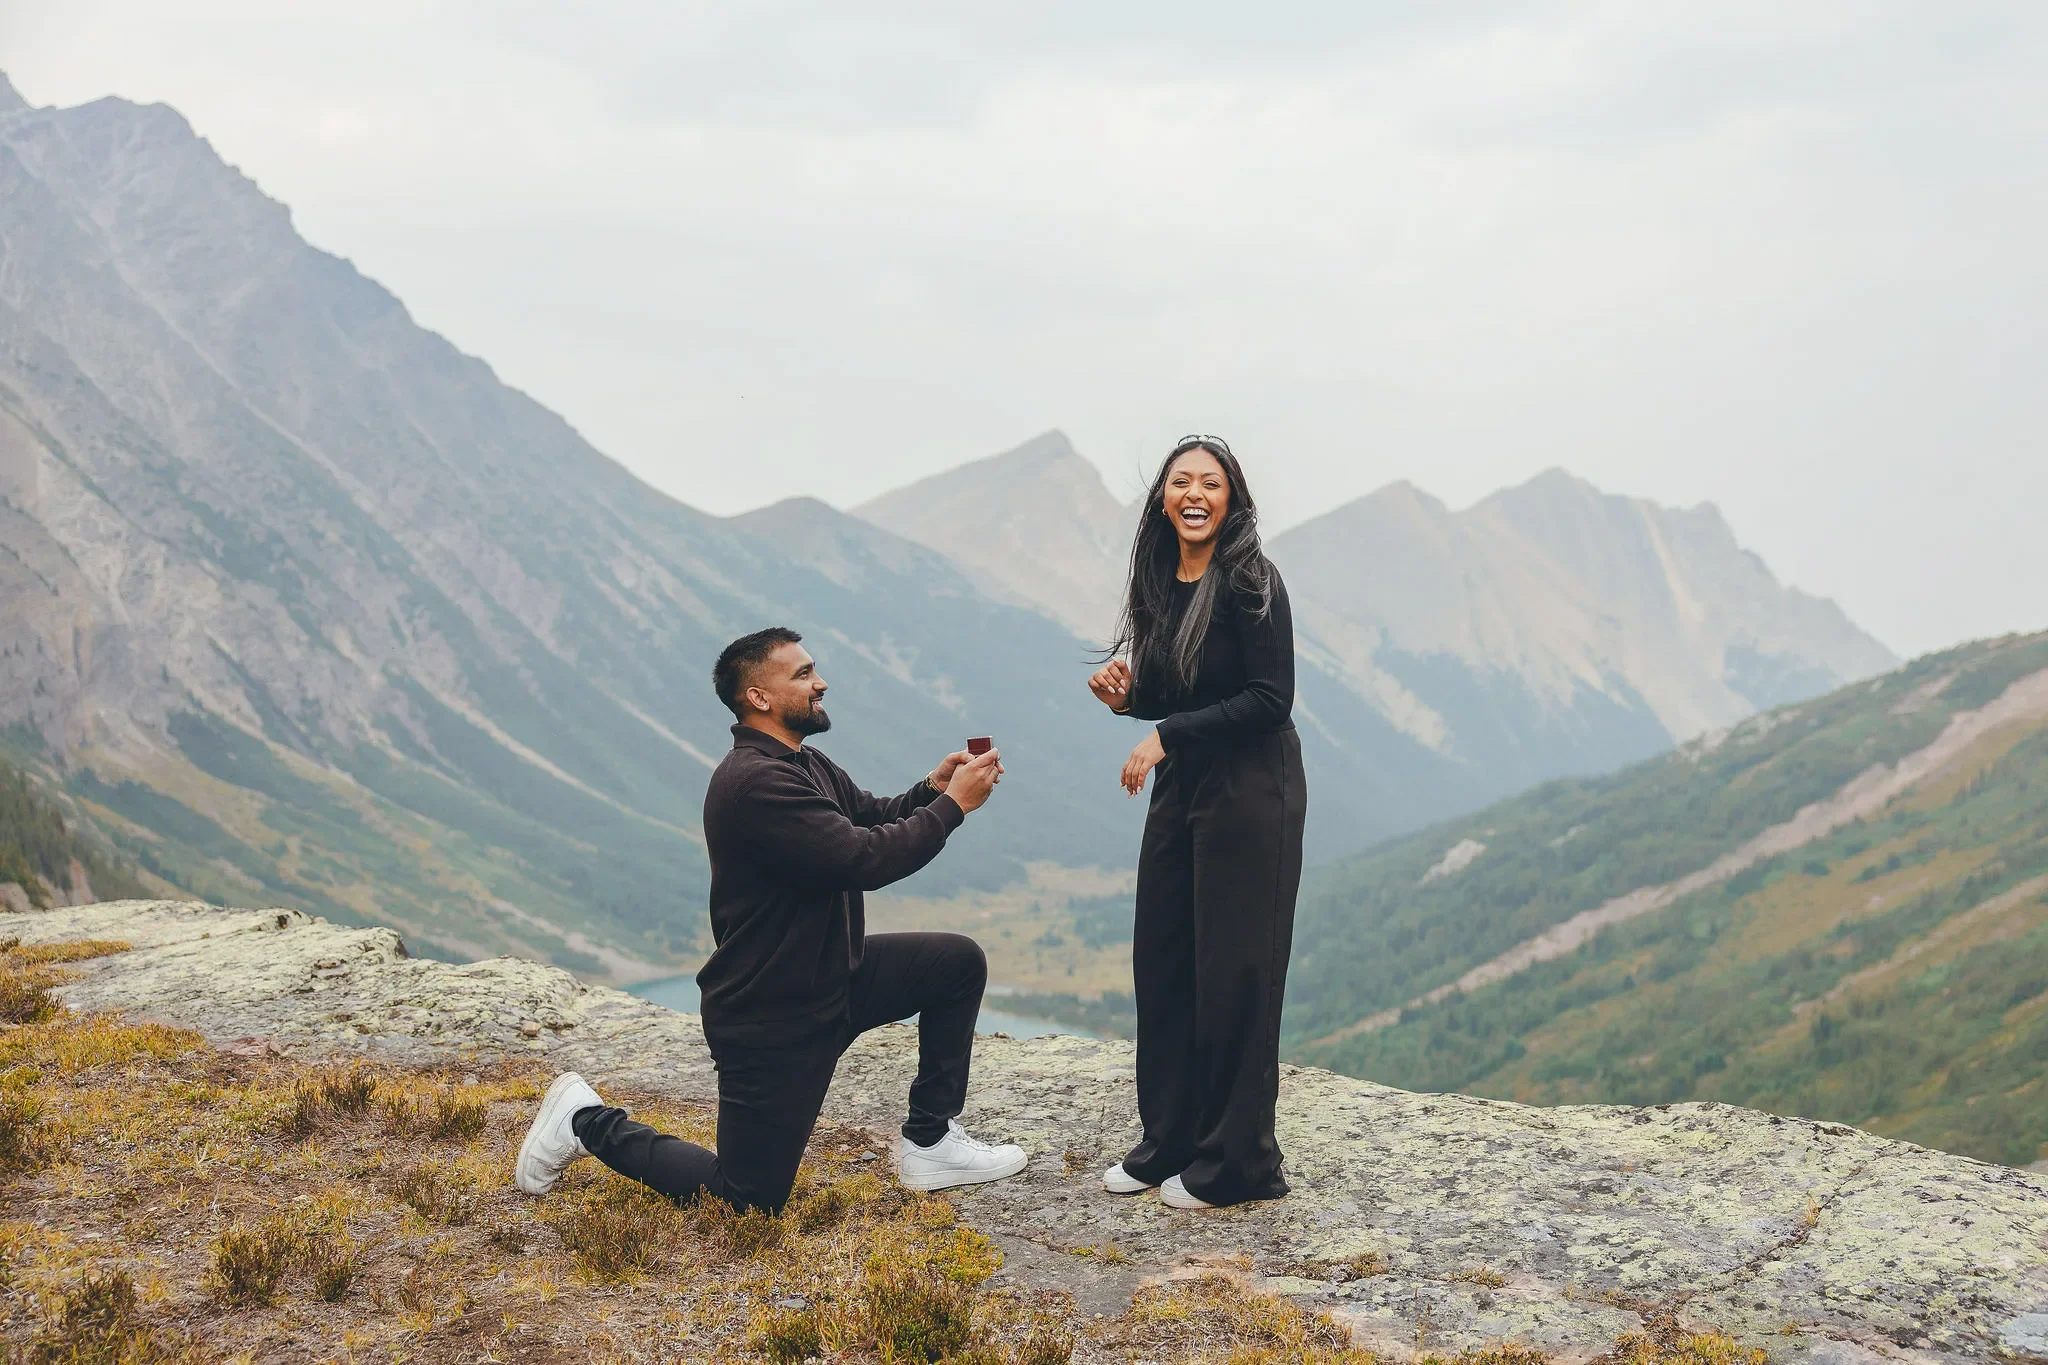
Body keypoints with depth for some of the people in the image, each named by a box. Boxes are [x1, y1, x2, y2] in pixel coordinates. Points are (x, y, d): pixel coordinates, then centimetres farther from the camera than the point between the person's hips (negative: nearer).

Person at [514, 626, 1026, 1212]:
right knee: (749, 1199, -3)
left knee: (960, 961, 4)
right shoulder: (754, 782, -25)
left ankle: (930, 1144, 11)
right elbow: (864, 860, -30)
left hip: (833, 976, 10)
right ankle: (590, 1123, 14)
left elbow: (873, 819, 16)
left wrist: (931, 789, -5)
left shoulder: (806, 766, 8)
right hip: (769, 1018, -10)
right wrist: (953, 804, -20)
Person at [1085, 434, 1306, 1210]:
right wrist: (1125, 696, -2)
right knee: (1162, 964, 10)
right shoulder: (1159, 584, 10)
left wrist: (1168, 735, -19)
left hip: (1250, 794, -8)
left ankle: (1236, 1163, 9)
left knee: (1234, 972, -2)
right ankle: (1170, 1144, 23)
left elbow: (1270, 700, -17)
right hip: (1179, 795, 8)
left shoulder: (1250, 583, -13)